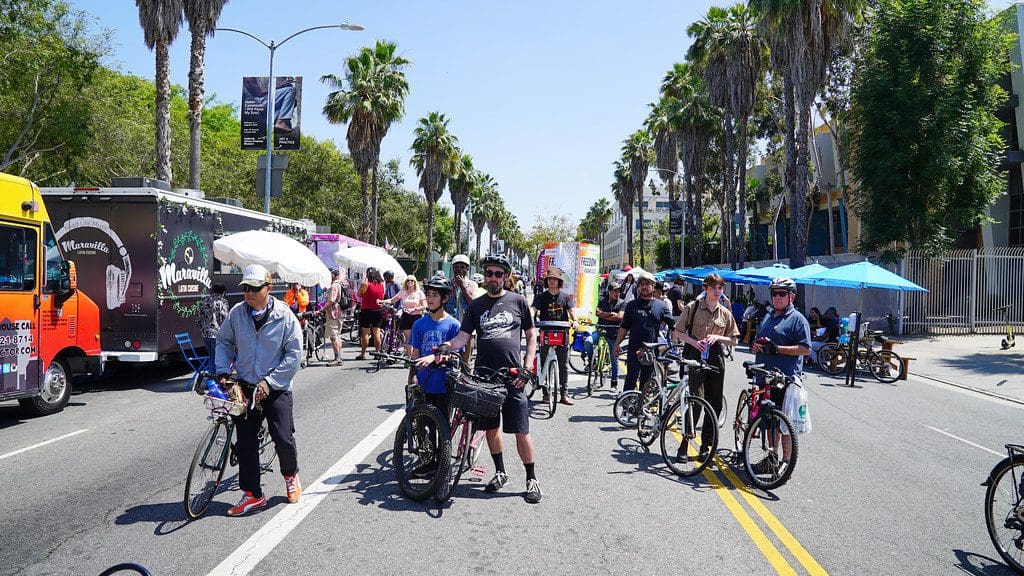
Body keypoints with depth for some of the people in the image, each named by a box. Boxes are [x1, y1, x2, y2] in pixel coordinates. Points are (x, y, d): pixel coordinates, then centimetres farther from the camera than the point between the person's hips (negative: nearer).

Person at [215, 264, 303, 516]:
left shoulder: (284, 316, -10)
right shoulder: (237, 313, -1)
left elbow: (294, 354, -10)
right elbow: (223, 341, 14)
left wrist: (269, 381, -15)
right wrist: (222, 371, 0)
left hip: (276, 389, -3)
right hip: (245, 386, 3)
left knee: (283, 439, -6)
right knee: (245, 442, 3)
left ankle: (291, 476, 25)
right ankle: (252, 494, 15)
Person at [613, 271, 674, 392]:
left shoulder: (661, 305, 7)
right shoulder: (631, 305, 8)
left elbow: (673, 326, 8)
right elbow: (624, 327, 10)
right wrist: (617, 345, 6)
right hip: (634, 350, -1)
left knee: (646, 382, 9)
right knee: (631, 379, -7)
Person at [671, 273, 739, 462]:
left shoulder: (725, 313, 10)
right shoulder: (693, 307, 0)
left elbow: (733, 340, 12)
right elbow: (677, 332, 2)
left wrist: (717, 337, -6)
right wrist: (694, 341, -14)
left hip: (716, 359, 4)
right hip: (696, 357, -4)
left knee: (714, 404, 4)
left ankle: (705, 446, 15)